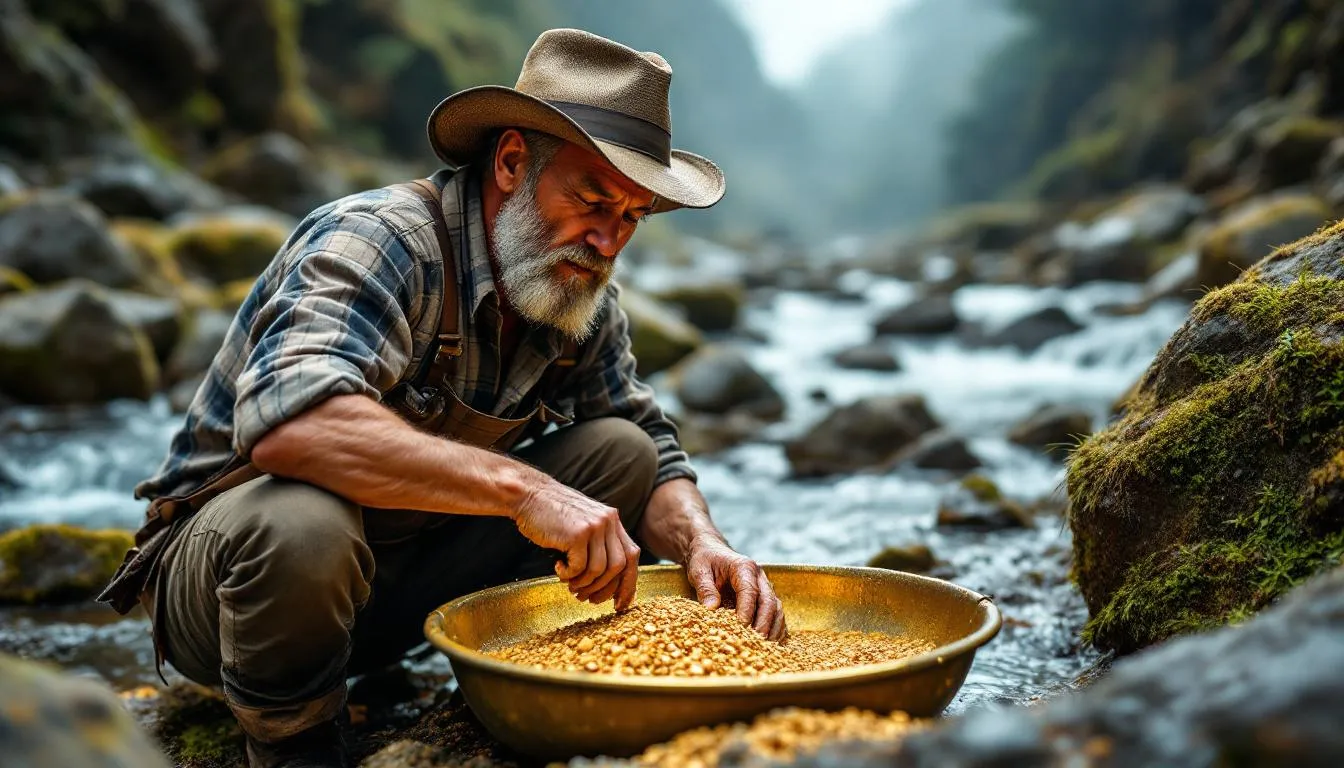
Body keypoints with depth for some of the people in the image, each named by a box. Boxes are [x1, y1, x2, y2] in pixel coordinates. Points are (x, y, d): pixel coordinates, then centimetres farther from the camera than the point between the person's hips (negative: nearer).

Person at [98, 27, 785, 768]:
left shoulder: (582, 296, -2)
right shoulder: (379, 239, -25)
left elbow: (656, 452, 6)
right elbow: (287, 422, -42)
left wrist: (701, 541, -16)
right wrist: (521, 488, -44)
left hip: (399, 582, 6)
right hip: (222, 562, -6)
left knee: (619, 451, -7)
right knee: (302, 523, -40)